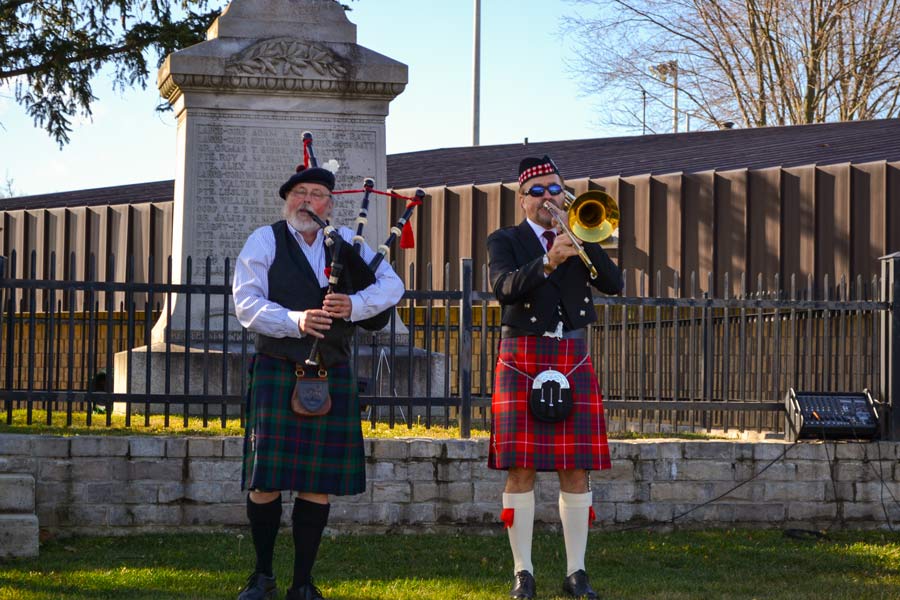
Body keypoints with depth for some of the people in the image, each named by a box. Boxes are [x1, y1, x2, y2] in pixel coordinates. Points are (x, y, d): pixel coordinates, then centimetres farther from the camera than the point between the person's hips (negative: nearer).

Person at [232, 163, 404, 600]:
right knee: (266, 479, -4)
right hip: (276, 372, -3)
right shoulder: (264, 241, 2)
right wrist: (295, 320, -23)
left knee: (320, 481, 2)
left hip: (332, 377, 3)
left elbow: (392, 285, 2)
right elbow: (246, 304, -8)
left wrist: (353, 305, -17)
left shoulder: (346, 242, 11)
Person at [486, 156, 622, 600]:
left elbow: (613, 284, 0)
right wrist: (548, 262, -29)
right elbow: (504, 288, -14)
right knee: (520, 470, -4)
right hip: (522, 360, -2)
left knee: (577, 471, 0)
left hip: (572, 361, 3)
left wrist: (587, 240, -11)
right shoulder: (505, 241, 5)